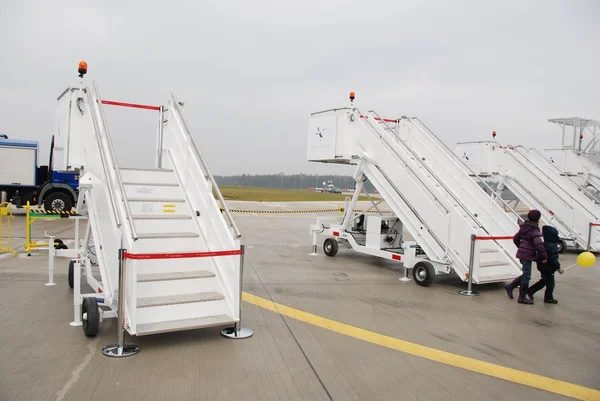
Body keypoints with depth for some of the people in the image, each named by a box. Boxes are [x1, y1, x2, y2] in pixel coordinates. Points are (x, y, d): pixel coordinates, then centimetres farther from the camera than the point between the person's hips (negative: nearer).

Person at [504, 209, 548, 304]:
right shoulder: (534, 231, -17)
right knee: (527, 276, 2)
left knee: (526, 274, 21)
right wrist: (544, 256, -19)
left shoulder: (524, 228, 9)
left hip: (522, 253, 8)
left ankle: (510, 286, 22)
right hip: (528, 255, -8)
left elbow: (515, 238, 18)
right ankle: (522, 298, 10)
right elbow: (538, 244, -27)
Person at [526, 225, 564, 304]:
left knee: (544, 281, 22)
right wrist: (559, 268, -14)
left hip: (543, 267, 9)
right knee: (550, 284, 6)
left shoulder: (543, 244, 5)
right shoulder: (552, 247, -24)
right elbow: (554, 259, -24)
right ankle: (548, 298, 17)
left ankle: (530, 291, 21)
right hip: (549, 269, -9)